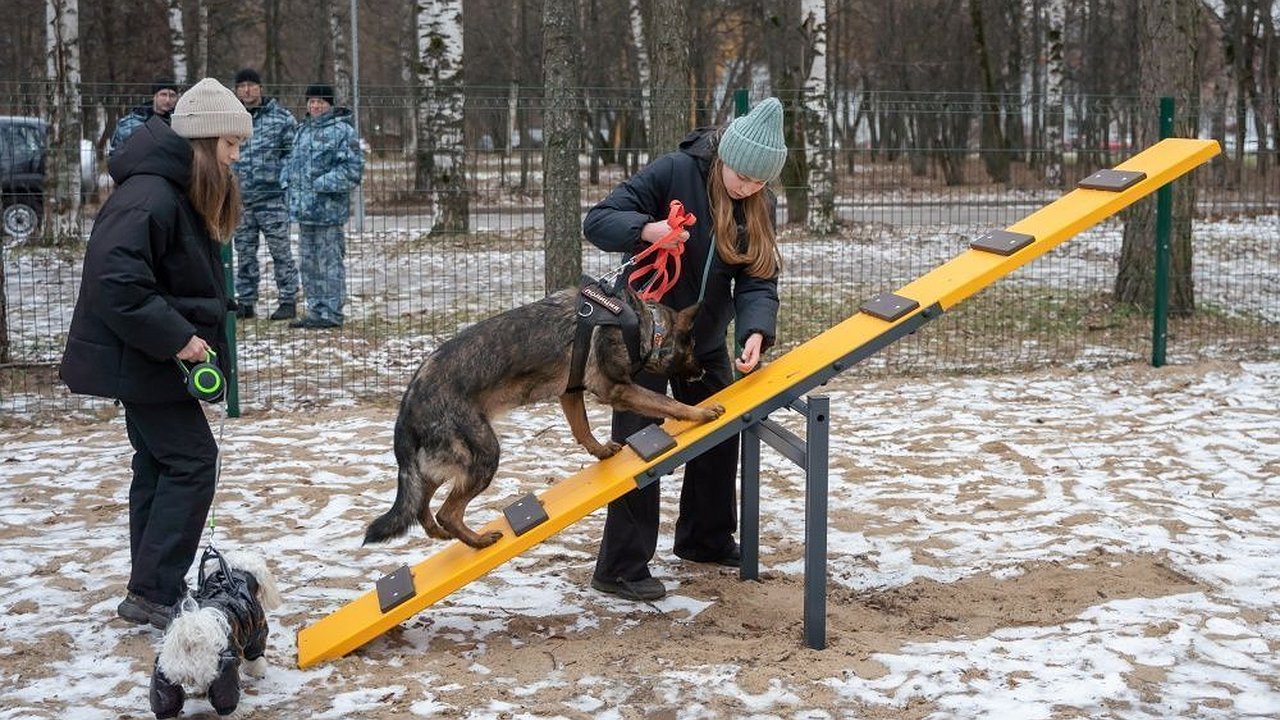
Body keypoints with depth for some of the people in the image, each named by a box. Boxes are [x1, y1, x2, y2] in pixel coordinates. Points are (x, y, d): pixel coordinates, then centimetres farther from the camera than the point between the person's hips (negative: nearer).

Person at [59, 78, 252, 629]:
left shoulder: (181, 194, 9)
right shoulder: (149, 196, -23)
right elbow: (116, 280, -30)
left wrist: (193, 334, 4)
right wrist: (175, 338, -26)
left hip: (147, 357, 10)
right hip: (138, 359, -10)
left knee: (160, 463, 13)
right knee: (192, 460, -8)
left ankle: (151, 592, 21)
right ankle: (154, 594, -4)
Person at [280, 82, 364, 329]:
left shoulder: (342, 130, -8)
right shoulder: (303, 130, 16)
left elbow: (353, 168, -14)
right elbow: (292, 160, 27)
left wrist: (323, 184, -18)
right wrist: (287, 182, 9)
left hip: (328, 210, -8)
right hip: (303, 208, 8)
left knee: (330, 262, -4)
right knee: (308, 263, 14)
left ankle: (331, 313, 1)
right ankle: (316, 310, 22)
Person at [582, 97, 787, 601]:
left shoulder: (761, 206, -5)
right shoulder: (674, 172, -21)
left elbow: (758, 280, -10)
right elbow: (597, 221, -23)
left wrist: (755, 331, -30)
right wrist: (646, 229, -43)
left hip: (705, 339, 6)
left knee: (721, 435, 15)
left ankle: (706, 540, 34)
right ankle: (620, 569, -1)